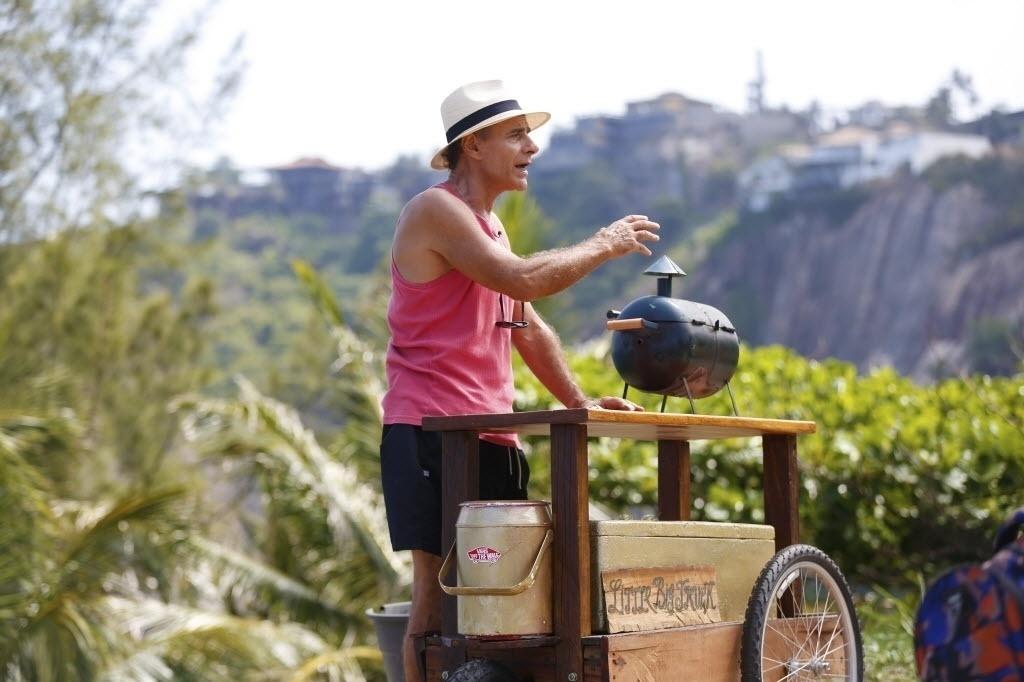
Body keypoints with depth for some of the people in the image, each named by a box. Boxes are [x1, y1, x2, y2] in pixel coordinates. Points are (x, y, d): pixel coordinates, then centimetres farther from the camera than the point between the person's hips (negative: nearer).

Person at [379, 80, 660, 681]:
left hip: (490, 435, 9)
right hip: (433, 431, -9)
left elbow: (530, 331, 25)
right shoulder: (437, 211, -8)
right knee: (438, 593, -10)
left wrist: (580, 402, 16)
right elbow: (523, 280, -20)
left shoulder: (489, 225, 22)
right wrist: (603, 246, -7)